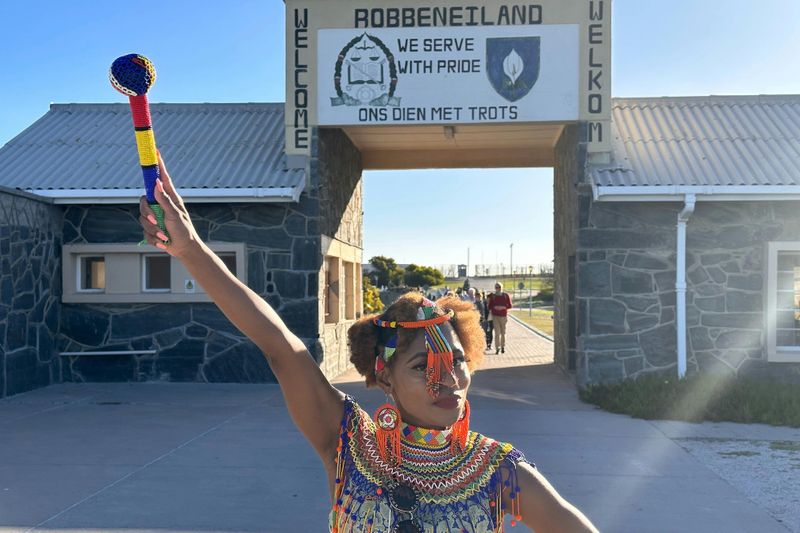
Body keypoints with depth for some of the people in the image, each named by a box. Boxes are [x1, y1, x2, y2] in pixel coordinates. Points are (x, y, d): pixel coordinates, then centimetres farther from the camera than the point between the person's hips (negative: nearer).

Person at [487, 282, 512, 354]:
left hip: (503, 316, 1)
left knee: (503, 332, 9)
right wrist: (494, 307, -13)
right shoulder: (492, 296, 3)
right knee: (497, 332, -10)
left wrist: (503, 307, -13)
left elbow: (510, 305, 4)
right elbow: (489, 306, 7)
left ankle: (503, 347, 20)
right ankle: (497, 348, -12)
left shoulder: (506, 295, 3)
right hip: (495, 316, -1)